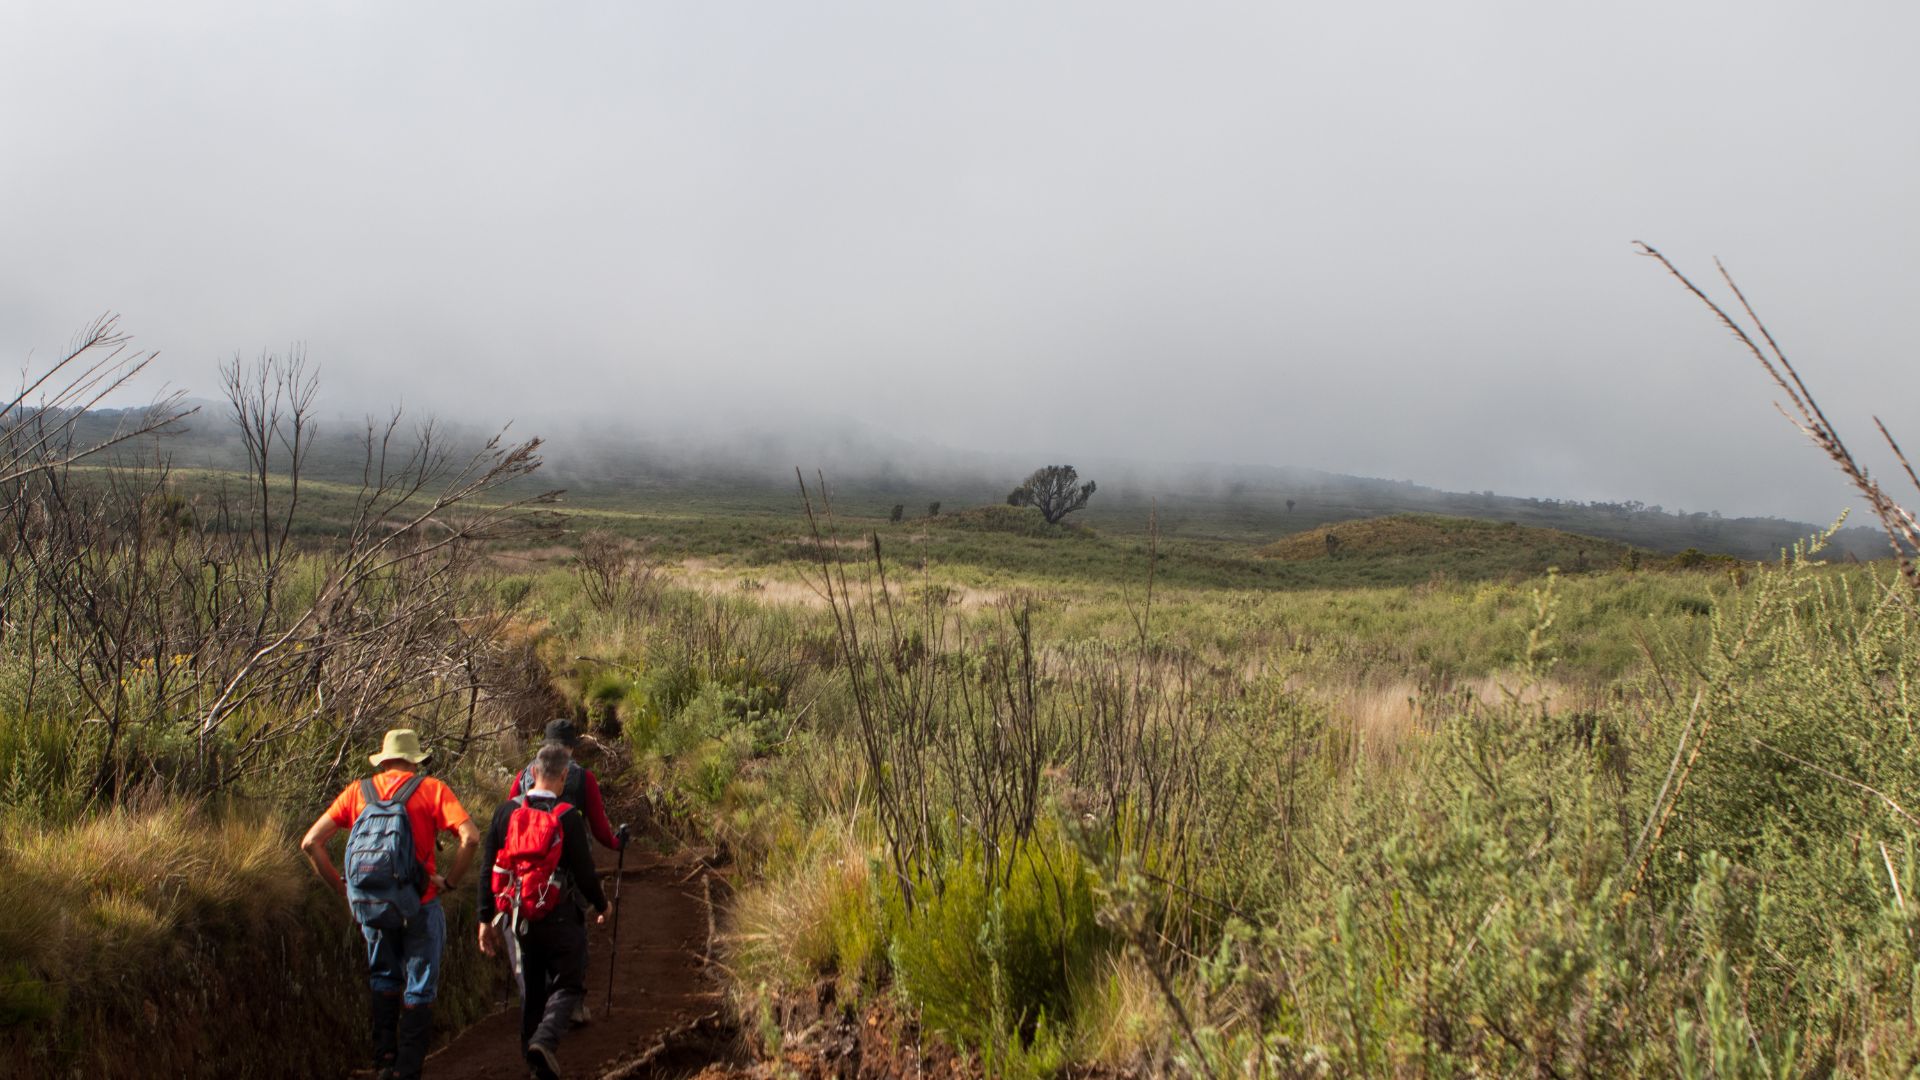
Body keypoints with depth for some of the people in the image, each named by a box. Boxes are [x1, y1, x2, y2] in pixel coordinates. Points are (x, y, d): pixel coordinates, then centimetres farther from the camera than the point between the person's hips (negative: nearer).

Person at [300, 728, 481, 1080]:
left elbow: (311, 843, 2)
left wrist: (340, 886, 6)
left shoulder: (358, 791, 6)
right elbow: (471, 837, -16)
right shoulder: (431, 789, -3)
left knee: (383, 981, 24)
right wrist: (451, 881, -5)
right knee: (419, 991, 10)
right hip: (420, 906, -3)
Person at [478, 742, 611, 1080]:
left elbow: (490, 870, 3)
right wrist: (602, 905, 9)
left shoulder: (506, 811, 0)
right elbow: (584, 872, -10)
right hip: (560, 918, -4)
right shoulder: (568, 817, -13)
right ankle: (545, 1039, -18)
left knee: (531, 991, 17)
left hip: (518, 918, 5)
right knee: (569, 985, 8)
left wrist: (486, 918, 11)